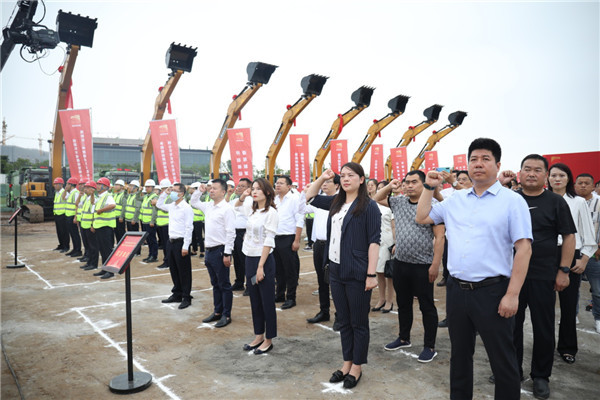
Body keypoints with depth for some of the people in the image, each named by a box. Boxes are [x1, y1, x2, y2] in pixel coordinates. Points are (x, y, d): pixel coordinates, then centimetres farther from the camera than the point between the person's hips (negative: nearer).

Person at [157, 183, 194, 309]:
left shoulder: (186, 208, -13)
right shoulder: (171, 206, 11)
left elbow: (189, 228, -16)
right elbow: (159, 204, 31)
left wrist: (185, 246, -19)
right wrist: (164, 193, 13)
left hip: (181, 242, -8)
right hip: (171, 241, 8)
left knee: (184, 271, 0)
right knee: (173, 269, 15)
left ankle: (186, 298, 10)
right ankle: (177, 294, 28)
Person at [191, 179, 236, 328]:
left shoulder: (227, 208, -13)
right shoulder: (208, 206, 11)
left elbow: (231, 233, -17)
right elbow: (193, 202, 30)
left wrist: (227, 254, -20)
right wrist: (199, 191, 12)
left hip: (220, 251, -8)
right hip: (209, 250, 8)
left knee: (224, 285, 2)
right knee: (215, 284, 17)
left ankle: (226, 315, 12)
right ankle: (217, 312, 29)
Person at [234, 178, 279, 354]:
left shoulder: (271, 212, -13)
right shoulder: (252, 210, 7)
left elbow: (268, 241, -16)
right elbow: (236, 207, 28)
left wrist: (261, 266, -18)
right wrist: (242, 196, 6)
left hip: (264, 260, -7)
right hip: (249, 259, 7)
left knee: (267, 301, 4)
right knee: (255, 300, 15)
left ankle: (268, 340, 17)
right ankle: (258, 336, 28)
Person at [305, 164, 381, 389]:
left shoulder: (369, 206, -10)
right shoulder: (336, 203, 8)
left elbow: (374, 241, -13)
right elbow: (309, 197, 20)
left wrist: (371, 274, -17)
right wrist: (322, 178, 6)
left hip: (357, 274, -6)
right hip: (336, 271, 7)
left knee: (358, 323, 9)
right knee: (343, 321, 17)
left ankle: (356, 367, 25)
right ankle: (346, 364, 32)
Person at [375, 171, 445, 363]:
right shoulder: (398, 202, 7)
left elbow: (439, 237, -14)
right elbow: (377, 199, 22)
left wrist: (435, 265, -17)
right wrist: (389, 186, 5)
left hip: (422, 266, -6)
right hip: (400, 263, 7)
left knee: (427, 307, 6)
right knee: (403, 303, 19)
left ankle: (430, 347, 19)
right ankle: (404, 338, 35)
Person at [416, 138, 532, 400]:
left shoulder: (512, 201, -6)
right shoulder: (456, 200, 9)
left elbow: (523, 249, -10)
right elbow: (422, 217, 19)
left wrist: (512, 294, -15)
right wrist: (429, 187, 10)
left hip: (492, 292, -5)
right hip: (456, 290, 5)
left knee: (502, 360, 9)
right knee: (459, 354, 20)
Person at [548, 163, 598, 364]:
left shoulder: (579, 202, 4)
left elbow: (588, 235, 5)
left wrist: (583, 260, -1)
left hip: (570, 257, 0)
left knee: (569, 303, 4)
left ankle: (567, 347, 19)